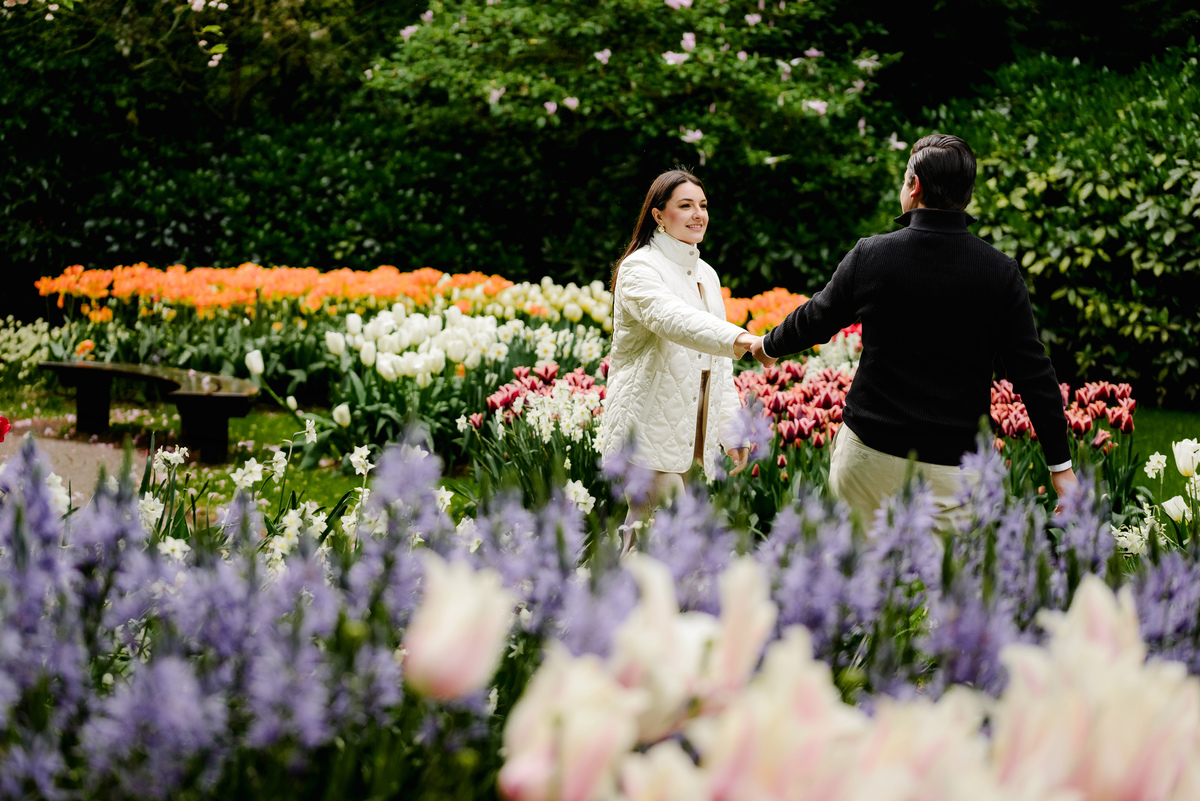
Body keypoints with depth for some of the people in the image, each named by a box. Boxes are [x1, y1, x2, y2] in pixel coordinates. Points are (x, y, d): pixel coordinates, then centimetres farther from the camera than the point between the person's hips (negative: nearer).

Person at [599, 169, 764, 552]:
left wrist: (730, 428, 13)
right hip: (650, 430, -7)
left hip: (694, 433, 7)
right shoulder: (639, 269, -8)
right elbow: (673, 319, -30)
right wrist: (738, 338, -45)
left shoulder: (707, 275, 18)